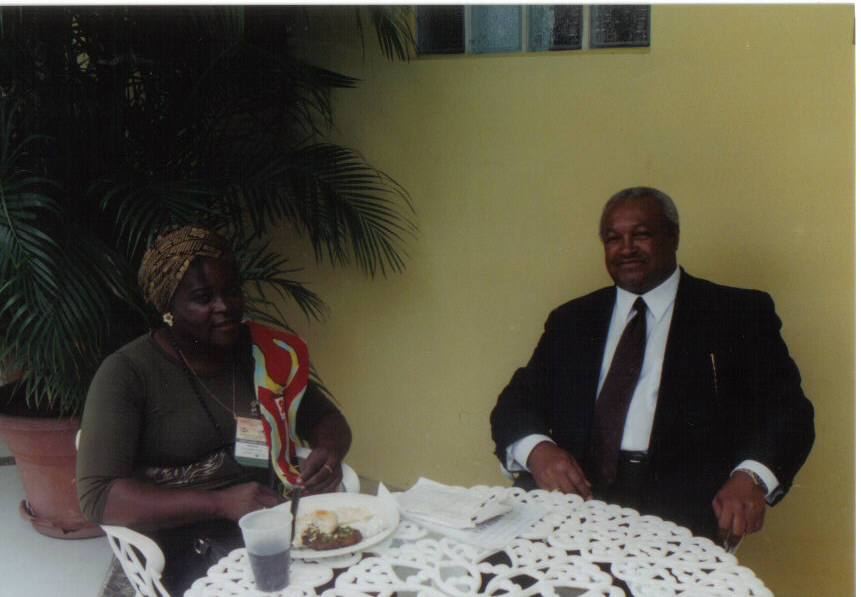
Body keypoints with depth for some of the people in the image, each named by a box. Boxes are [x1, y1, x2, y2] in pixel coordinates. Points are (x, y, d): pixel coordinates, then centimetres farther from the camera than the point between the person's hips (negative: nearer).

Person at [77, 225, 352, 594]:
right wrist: (222, 503, -23)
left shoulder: (265, 351, 9)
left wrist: (329, 451, -11)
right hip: (182, 556, -5)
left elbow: (326, 418, 16)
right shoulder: (126, 373, -6)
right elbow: (97, 496, -13)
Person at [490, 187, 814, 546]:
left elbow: (787, 408, 2)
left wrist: (751, 476, -20)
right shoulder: (570, 321, 19)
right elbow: (517, 403, 14)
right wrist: (536, 448, -11)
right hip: (579, 495, 3)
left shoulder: (739, 314, 9)